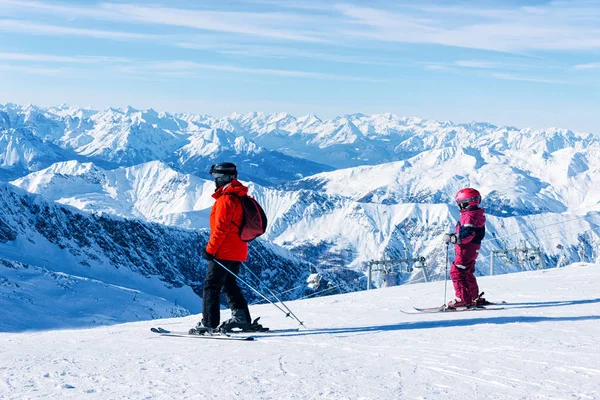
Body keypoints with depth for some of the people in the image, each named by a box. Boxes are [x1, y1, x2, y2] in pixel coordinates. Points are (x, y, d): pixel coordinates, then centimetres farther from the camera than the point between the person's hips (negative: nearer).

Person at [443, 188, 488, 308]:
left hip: (466, 249, -11)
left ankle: (463, 299, -10)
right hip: (473, 249, 11)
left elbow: (466, 235, -28)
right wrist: (454, 235, 16)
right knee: (467, 274, 20)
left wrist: (451, 238, -21)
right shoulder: (477, 214, 14)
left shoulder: (469, 216, -19)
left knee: (456, 272, -8)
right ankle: (475, 298, 28)